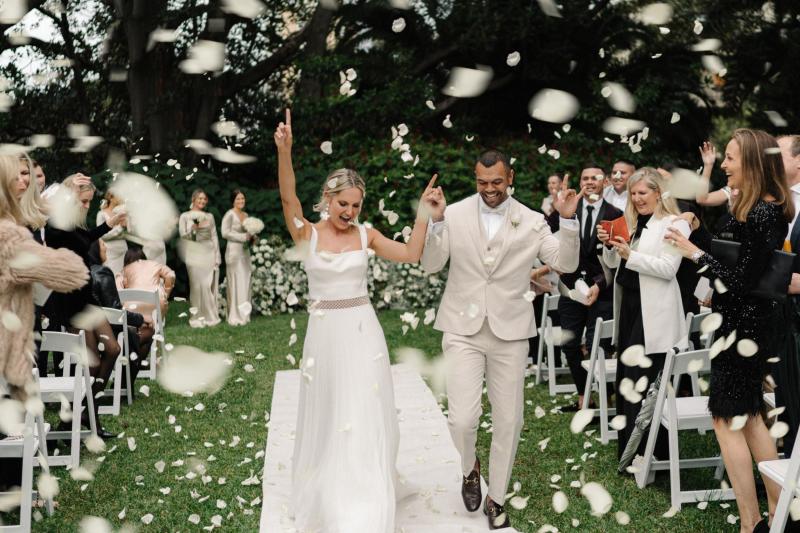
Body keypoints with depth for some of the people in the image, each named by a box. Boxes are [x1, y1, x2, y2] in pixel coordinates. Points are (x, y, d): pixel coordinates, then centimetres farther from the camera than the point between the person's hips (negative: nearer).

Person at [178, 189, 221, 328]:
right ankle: (198, 317, -1)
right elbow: (183, 235, -1)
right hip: (194, 253, -2)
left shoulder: (209, 216, 13)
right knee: (197, 284, -6)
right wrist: (194, 228, -18)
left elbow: (214, 237, 12)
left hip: (209, 253, 2)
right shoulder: (185, 216, 5)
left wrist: (217, 257, 6)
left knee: (210, 285, 0)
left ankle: (210, 316, 7)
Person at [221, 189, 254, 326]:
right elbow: (225, 233, -15)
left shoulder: (245, 215, 14)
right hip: (234, 251, -7)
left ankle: (243, 314, 15)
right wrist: (243, 237, -15)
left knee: (245, 282, 8)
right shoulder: (229, 215, -8)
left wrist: (251, 237, 3)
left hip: (245, 251, 7)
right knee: (235, 283, -5)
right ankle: (235, 317, 0)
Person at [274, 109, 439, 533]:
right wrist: (284, 151, -36)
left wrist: (423, 212, -8)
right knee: (326, 415, 14)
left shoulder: (366, 235, 2)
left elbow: (411, 254, -1)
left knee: (365, 418, 2)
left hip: (363, 331, 1)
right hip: (324, 333, 0)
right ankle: (325, 497, 36)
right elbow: (288, 197, -21)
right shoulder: (306, 233, -4)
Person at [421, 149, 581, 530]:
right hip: (463, 330, -1)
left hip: (509, 331, 1)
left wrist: (568, 220, -17)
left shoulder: (532, 221, 1)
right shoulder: (455, 214, 0)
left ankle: (496, 500, 29)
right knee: (462, 419, -11)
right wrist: (435, 221, -18)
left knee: (508, 421, 8)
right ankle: (469, 468, 24)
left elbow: (565, 264, -4)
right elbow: (430, 265, -4)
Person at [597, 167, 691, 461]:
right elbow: (612, 263, 15)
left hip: (653, 314, -7)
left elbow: (668, 268, -16)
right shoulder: (630, 222, 14)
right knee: (625, 379, 12)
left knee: (641, 381, -7)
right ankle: (627, 448, 23)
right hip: (628, 306, 8)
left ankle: (644, 452, 2)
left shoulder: (674, 224, -6)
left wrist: (630, 254, -23)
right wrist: (609, 245, -4)